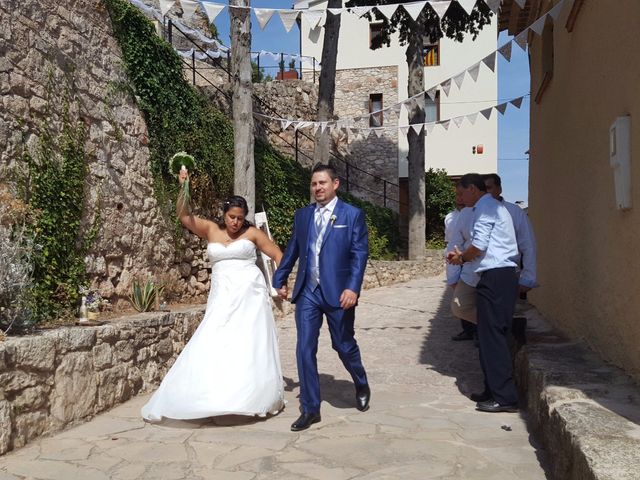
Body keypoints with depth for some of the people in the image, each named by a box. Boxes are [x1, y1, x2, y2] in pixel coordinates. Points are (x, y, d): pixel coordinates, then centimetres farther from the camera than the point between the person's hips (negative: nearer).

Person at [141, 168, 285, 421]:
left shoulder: (252, 233, 5)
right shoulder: (210, 230, 10)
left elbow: (278, 255, 8)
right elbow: (183, 215, 0)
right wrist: (184, 187, -13)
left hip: (249, 294, -2)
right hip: (222, 297, 2)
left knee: (251, 347, -4)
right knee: (213, 346, -4)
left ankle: (260, 399, 5)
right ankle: (213, 397, 4)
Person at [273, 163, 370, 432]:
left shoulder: (352, 215, -2)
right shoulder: (302, 215, 10)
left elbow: (360, 254, -7)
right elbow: (292, 250, 17)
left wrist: (353, 288, -17)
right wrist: (280, 279, 18)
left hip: (338, 293, -3)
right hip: (307, 293, 3)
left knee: (344, 345, 9)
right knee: (305, 350, 0)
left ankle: (362, 387, 40)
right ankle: (310, 409, 12)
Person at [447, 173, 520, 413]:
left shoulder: (485, 207, -8)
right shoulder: (493, 206, 23)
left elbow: (479, 246, -16)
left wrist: (461, 257, 1)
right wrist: (463, 257, 17)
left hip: (495, 277, -10)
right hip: (502, 275, 10)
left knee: (492, 337, -7)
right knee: (492, 336, 14)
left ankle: (504, 397, -5)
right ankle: (493, 390, 21)